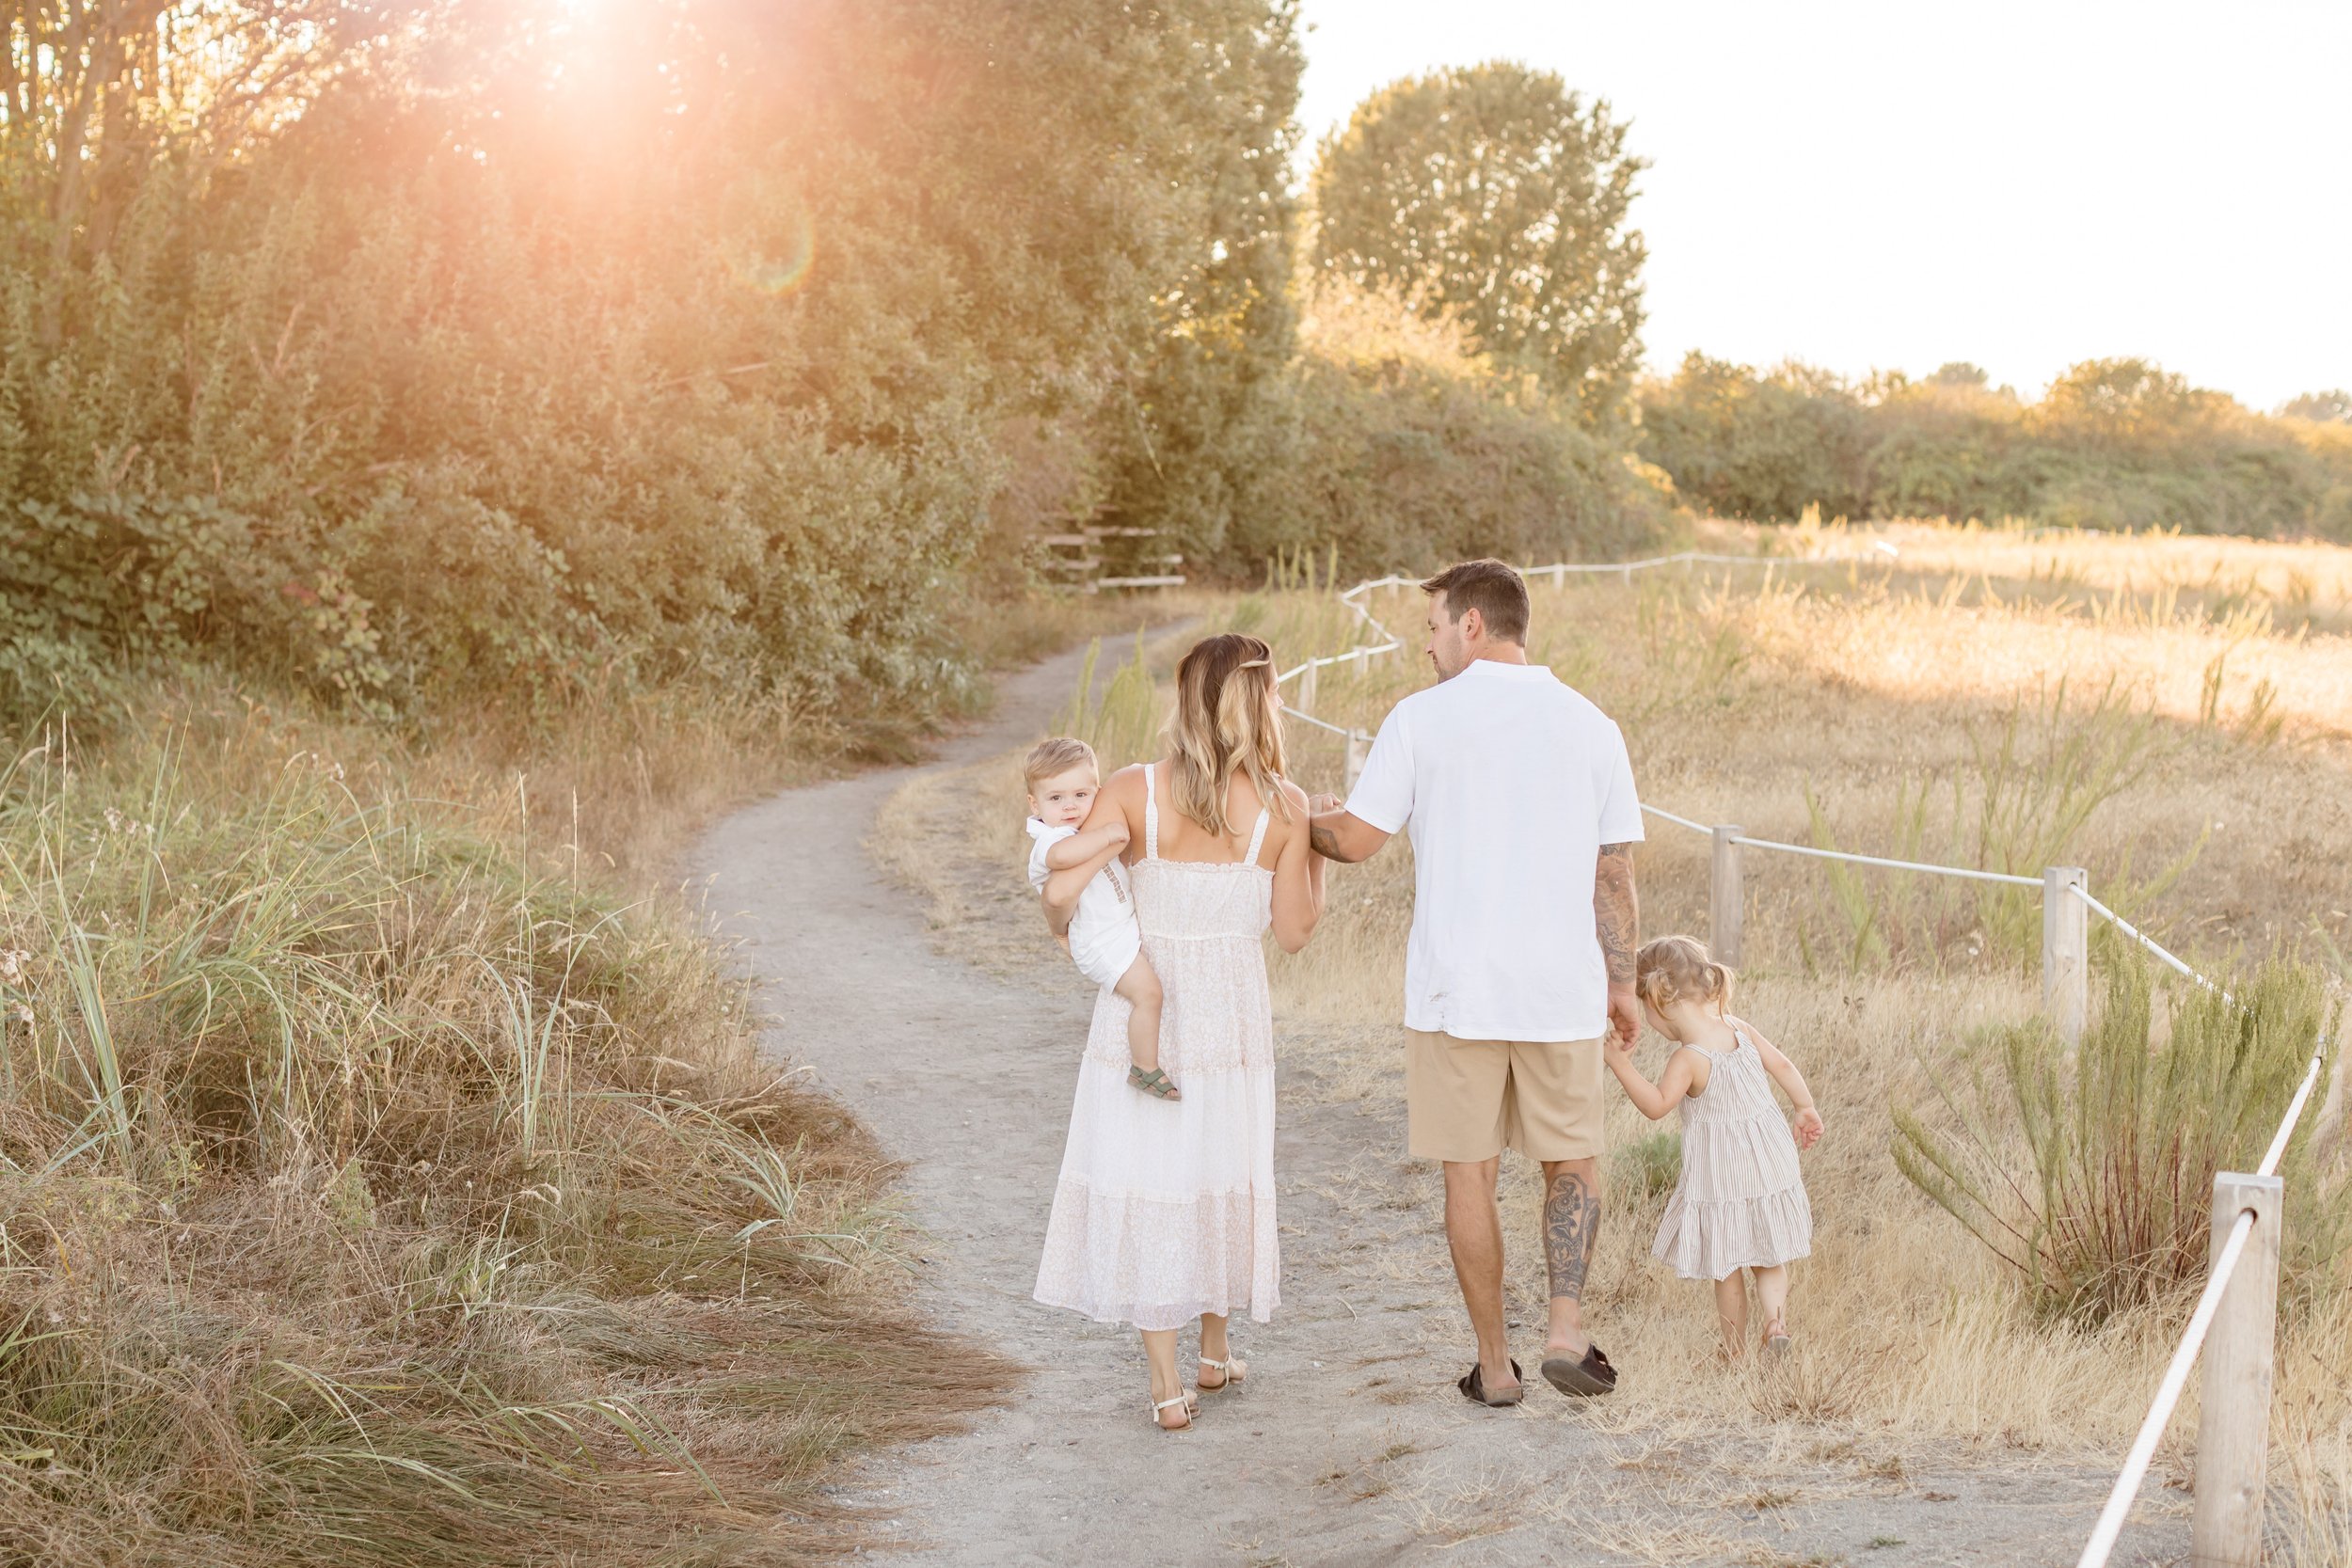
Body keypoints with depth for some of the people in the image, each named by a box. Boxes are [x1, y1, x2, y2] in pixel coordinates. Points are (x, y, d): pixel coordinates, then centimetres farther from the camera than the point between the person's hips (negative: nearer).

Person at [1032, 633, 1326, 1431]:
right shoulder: (1284, 806, -9)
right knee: (1220, 1174, 19)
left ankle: (1167, 1383, 6)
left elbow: (1063, 892, -19)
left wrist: (1064, 925, 4)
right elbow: (1294, 931, -1)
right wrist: (1313, 852, 14)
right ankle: (1215, 1350, 33)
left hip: (1141, 1010, -1)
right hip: (1232, 1013, 1)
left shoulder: (1133, 791, -12)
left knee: (1142, 1183, 6)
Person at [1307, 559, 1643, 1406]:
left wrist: (1303, 823, 20)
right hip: (1562, 988, 2)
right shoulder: (1590, 725, 4)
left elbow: (1356, 839, -2)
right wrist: (1621, 984, 15)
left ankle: (1494, 1365, 13)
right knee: (1573, 1161, 17)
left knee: (1469, 1172, 8)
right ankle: (1567, 1326, 0)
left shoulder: (1421, 717, -5)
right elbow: (1615, 873, 6)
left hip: (1455, 988, -2)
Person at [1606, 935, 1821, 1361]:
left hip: (1719, 1177, -6)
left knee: (1725, 1266, 9)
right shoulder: (1739, 1029, 1)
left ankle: (1735, 1351, 16)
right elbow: (1782, 1065, 9)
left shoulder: (1689, 1058, -21)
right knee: (1769, 1259, 18)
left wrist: (1620, 1063, -25)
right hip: (1769, 1161, 6)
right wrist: (1805, 1109, 23)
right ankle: (1776, 1321, -3)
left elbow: (1655, 1105, -25)